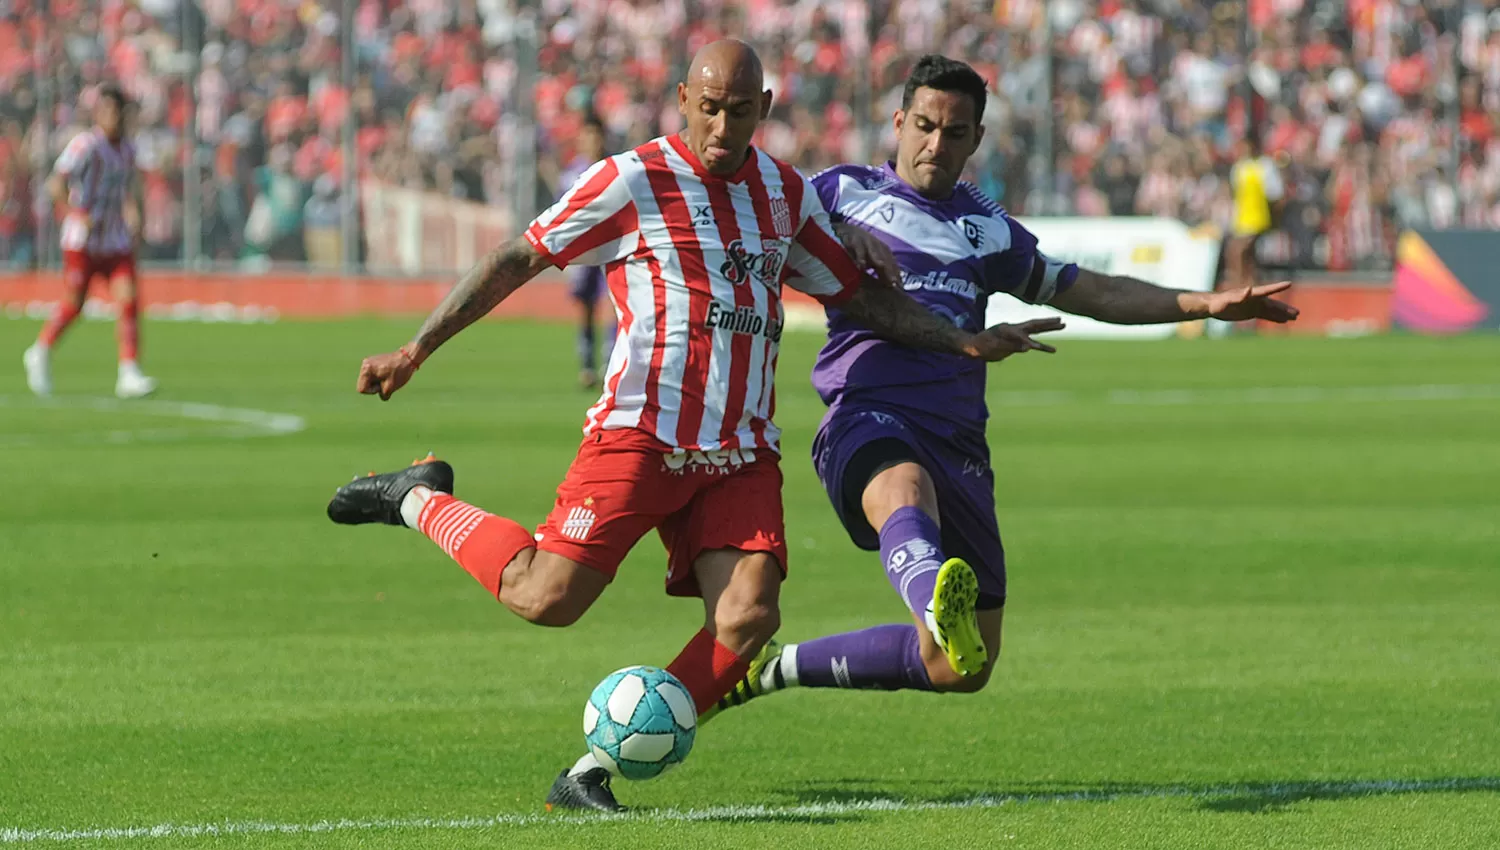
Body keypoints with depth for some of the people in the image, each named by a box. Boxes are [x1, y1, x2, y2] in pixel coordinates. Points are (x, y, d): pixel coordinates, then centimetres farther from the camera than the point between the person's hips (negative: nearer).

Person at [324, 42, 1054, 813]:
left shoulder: (785, 193, 14)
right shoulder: (633, 180, -3)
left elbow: (860, 295, 23)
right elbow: (516, 262, 0)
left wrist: (963, 342, 13)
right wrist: (414, 352, -3)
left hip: (742, 453, 5)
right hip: (641, 433, -5)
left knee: (748, 618, -16)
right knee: (545, 598, -16)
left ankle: (592, 775, -8)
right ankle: (420, 500, 13)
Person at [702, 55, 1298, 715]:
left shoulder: (985, 229, 23)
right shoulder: (844, 194, 11)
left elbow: (1084, 291, 29)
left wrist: (1205, 304, 23)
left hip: (958, 445, 5)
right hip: (868, 421, -5)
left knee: (963, 669, 4)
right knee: (905, 489, -43)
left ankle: (776, 668, 20)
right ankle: (939, 603, -78)